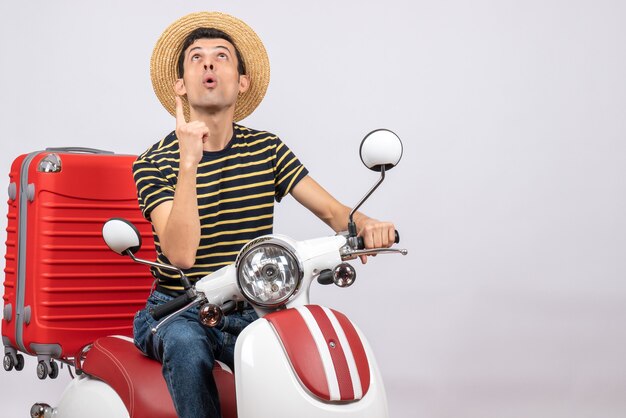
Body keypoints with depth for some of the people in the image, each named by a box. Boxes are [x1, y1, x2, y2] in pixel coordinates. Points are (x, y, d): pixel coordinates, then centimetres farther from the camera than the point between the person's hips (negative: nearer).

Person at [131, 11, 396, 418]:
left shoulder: (267, 149, 6)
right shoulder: (154, 163, -6)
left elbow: (332, 210, 1)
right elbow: (181, 253, -20)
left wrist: (365, 224, -23)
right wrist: (189, 162, -29)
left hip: (248, 314, 2)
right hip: (178, 313, -2)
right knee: (187, 346, -36)